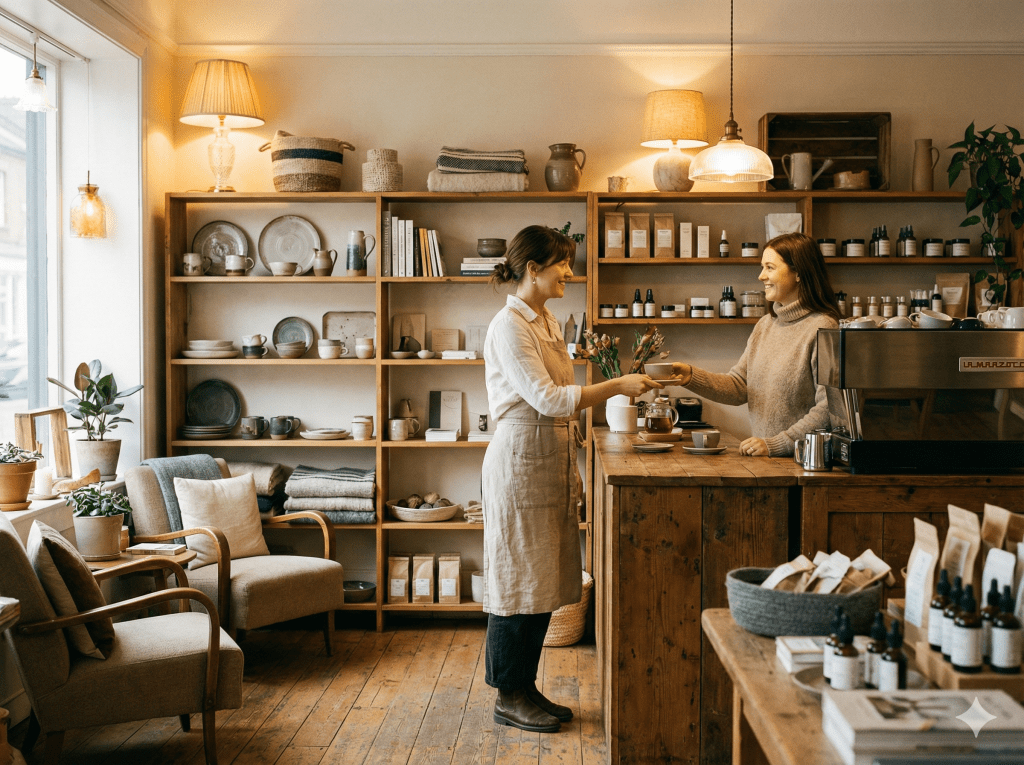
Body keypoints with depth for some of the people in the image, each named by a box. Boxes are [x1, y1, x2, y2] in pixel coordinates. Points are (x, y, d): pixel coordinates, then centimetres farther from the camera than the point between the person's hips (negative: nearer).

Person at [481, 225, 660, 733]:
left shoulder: (546, 322, 15)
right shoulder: (509, 326, -14)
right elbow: (546, 399, -21)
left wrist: (571, 465, 19)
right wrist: (617, 386, -20)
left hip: (552, 462, 9)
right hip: (520, 462, -9)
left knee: (543, 581, 12)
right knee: (518, 580, -1)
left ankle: (526, 688, 23)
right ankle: (508, 698, 12)